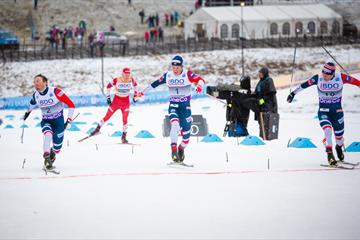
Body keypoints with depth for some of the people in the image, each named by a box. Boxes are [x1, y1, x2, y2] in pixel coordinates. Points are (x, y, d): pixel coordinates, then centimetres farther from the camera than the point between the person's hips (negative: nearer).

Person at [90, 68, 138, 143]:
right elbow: (108, 86, -5)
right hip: (116, 100, -1)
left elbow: (135, 85, 13)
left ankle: (124, 137, 3)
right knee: (107, 116, 5)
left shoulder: (131, 80, -10)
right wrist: (108, 97, -5)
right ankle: (97, 129, 25)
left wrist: (135, 94, 13)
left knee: (125, 119, -7)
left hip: (126, 101, 1)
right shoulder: (117, 80, -19)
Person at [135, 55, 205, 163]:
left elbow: (200, 79, -19)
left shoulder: (187, 74, -8)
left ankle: (181, 149, 34)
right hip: (173, 105, 1)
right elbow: (155, 84, 11)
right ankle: (173, 149, -31)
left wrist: (199, 85, -43)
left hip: (185, 106, -1)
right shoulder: (167, 75, 1)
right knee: (175, 124, -29)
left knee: (186, 133, 2)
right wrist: (142, 93, 14)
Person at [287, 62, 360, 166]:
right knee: (327, 130, -26)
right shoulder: (318, 78, -12)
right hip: (323, 111, -1)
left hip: (337, 111, 1)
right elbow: (304, 85, -3)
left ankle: (339, 147, 47)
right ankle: (330, 154, -21)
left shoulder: (341, 77, -14)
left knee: (339, 134, 13)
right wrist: (293, 93, 2)